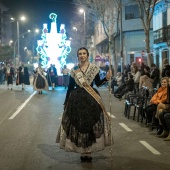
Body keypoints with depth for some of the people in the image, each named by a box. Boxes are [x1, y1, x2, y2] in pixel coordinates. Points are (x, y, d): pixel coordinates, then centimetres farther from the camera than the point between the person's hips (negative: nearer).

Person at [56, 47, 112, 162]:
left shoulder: (94, 68, 2)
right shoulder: (74, 70, 5)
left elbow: (98, 83, 0)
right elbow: (70, 87, 7)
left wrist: (106, 78, -18)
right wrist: (66, 102, 6)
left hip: (91, 99, -1)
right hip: (77, 100, 1)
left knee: (91, 124, 0)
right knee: (78, 124, 2)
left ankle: (89, 151, 10)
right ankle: (83, 152, 13)